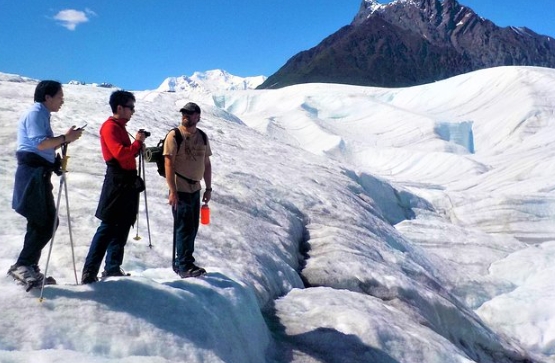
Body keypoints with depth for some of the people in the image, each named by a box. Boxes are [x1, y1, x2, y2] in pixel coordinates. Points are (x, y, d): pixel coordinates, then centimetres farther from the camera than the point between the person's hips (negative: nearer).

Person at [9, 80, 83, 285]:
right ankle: (22, 266, -5)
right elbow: (40, 144, -21)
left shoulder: (41, 115, 22)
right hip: (33, 174, -10)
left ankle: (28, 267, 16)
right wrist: (65, 138, -14)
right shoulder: (35, 113, -9)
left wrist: (64, 138, 9)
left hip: (39, 174, 10)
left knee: (48, 222, 11)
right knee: (43, 223, -9)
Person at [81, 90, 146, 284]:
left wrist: (138, 143, 4)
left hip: (127, 182, 10)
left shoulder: (120, 127, 19)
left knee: (122, 227, 12)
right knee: (108, 227, -10)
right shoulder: (110, 127, -10)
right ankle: (90, 271, -7)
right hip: (117, 182, -10)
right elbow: (120, 153, -22)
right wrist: (138, 141, -10)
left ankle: (113, 267, 19)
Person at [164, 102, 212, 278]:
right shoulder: (174, 135, -9)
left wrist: (208, 188, 11)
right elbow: (168, 164, -14)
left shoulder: (202, 137, 9)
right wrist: (172, 191, -19)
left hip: (195, 189, 6)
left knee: (192, 228, 13)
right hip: (180, 190, -6)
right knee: (185, 228, -4)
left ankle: (181, 262, 26)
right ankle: (185, 266, 6)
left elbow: (206, 163, 14)